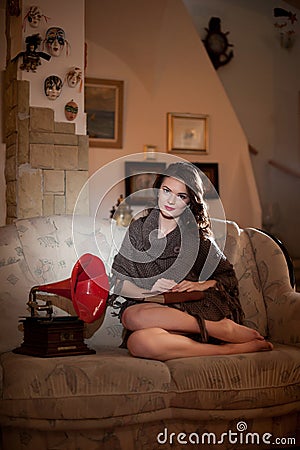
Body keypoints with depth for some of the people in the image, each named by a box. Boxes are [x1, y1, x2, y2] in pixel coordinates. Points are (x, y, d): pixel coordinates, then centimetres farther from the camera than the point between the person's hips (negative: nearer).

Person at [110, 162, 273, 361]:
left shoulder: (197, 238, 8)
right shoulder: (138, 229, 12)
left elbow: (228, 277, 14)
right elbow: (117, 281, 8)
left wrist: (201, 285, -7)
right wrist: (148, 290, -12)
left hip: (193, 311, -3)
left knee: (134, 317, -33)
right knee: (137, 342, -36)